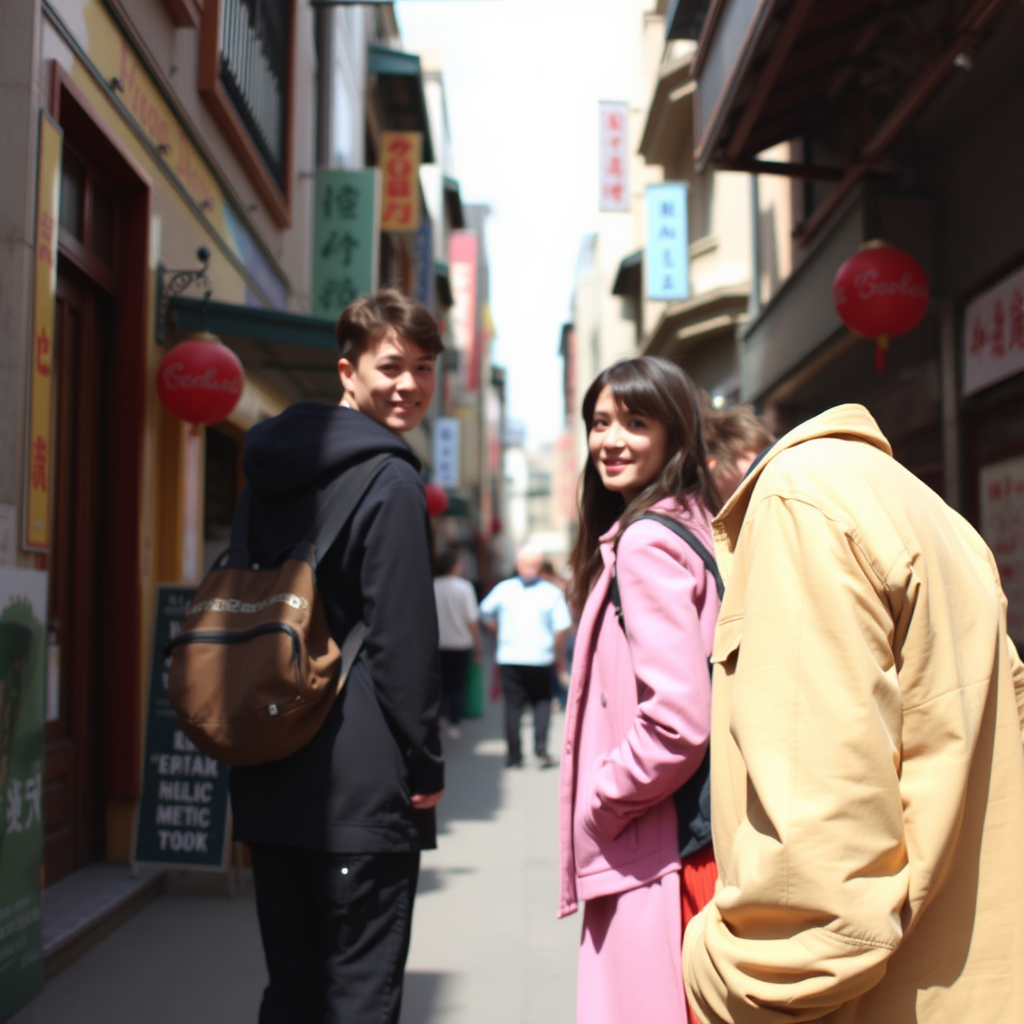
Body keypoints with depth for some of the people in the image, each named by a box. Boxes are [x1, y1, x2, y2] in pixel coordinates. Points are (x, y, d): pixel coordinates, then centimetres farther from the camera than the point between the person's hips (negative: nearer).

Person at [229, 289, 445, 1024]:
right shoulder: (391, 481, -12)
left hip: (271, 779, 8)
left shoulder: (274, 474, 13)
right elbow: (403, 639, -16)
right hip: (361, 787, -8)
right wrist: (426, 767, -7)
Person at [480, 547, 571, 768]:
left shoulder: (504, 588, -1)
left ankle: (514, 756, 8)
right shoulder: (552, 592, -5)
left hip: (510, 658, 1)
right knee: (542, 702, 14)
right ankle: (541, 746, -4)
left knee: (513, 705, 7)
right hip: (541, 658, -1)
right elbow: (561, 627, -8)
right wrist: (560, 655, 5)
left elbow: (485, 613, 11)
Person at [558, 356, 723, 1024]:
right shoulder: (693, 525, 12)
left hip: (660, 851, -10)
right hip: (695, 835, 10)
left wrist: (599, 806, -11)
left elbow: (678, 721, -24)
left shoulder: (644, 541, -16)